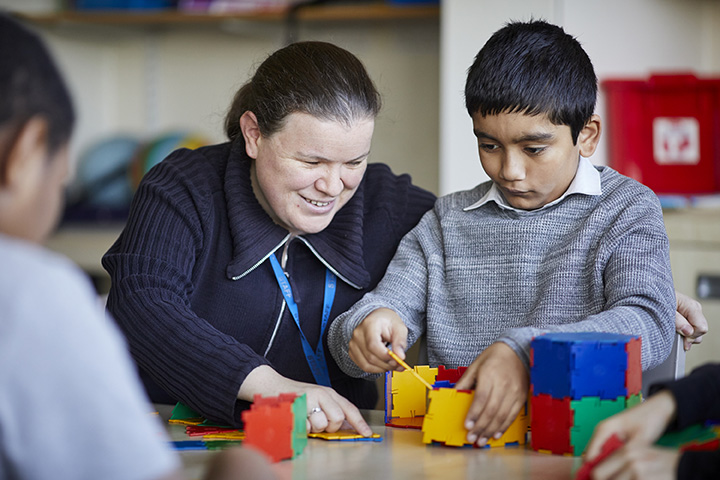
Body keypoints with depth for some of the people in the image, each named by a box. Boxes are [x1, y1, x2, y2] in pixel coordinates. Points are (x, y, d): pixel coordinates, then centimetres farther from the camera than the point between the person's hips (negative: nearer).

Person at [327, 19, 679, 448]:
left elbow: (649, 325, -14)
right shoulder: (446, 223, 15)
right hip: (453, 452, 3)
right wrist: (367, 328, -15)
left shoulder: (626, 210, 3)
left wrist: (525, 353, -29)